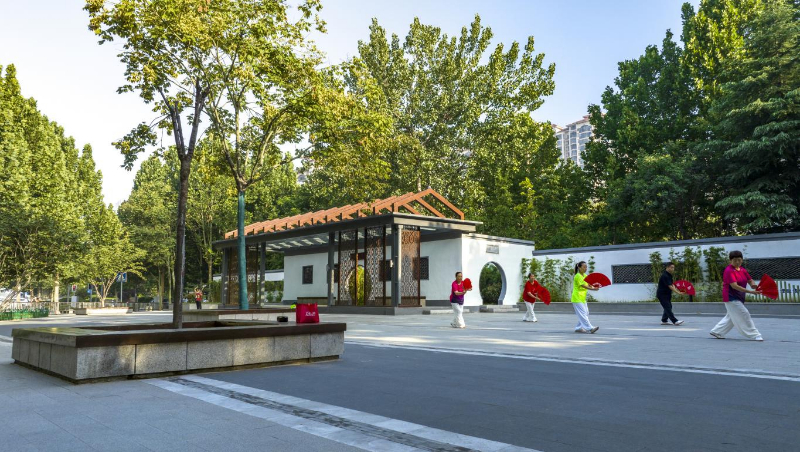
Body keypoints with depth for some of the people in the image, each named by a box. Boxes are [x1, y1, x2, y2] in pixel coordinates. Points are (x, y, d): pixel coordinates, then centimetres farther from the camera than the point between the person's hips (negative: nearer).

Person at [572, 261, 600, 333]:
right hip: (577, 298, -9)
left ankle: (578, 328, 15)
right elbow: (583, 286, -25)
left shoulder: (585, 276, 13)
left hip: (583, 298, 9)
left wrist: (594, 286, -17)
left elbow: (588, 284, 4)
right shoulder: (578, 276, -14)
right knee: (583, 314, -12)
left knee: (586, 313, 9)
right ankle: (589, 328, -18)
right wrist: (593, 289, -37)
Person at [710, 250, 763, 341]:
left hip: (739, 298, 9)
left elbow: (750, 280, 10)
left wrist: (753, 284, -16)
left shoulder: (742, 270, 7)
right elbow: (734, 286, -28)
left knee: (731, 317, 17)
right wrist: (750, 292, -33)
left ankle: (717, 332, 27)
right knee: (744, 315, -8)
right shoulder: (729, 271, -19)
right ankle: (754, 336, 0)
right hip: (731, 298, -9)